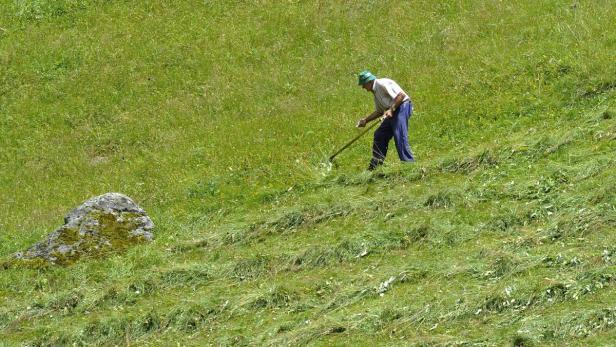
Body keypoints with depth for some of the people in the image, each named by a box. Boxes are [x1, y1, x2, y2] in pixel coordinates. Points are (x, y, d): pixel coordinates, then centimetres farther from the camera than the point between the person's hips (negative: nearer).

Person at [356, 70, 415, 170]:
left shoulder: (383, 84, -13)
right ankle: (375, 165, 17)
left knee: (399, 136, -18)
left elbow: (401, 95, -20)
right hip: (392, 113, 10)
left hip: (402, 107, -10)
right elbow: (379, 112, 26)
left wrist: (391, 109, -23)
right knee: (379, 135, 12)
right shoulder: (376, 92, 18)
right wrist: (365, 120, 20)